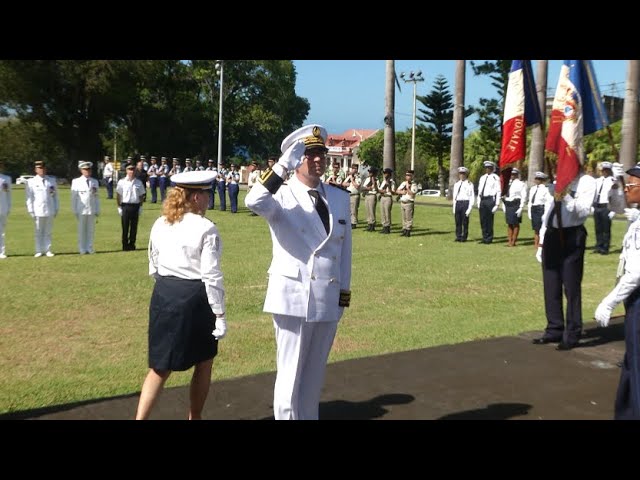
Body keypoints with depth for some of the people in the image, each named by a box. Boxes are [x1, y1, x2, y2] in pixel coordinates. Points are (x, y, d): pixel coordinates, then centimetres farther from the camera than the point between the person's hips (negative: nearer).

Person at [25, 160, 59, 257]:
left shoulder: (52, 181, 11)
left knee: (48, 231, 4)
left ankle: (47, 250, 7)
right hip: (38, 211, -2)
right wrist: (31, 211, -3)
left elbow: (55, 196, 12)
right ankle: (39, 251, 6)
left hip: (50, 211, 2)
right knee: (39, 232, 2)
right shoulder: (31, 182, 4)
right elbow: (29, 198, 3)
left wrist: (56, 209, 8)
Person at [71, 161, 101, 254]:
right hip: (81, 210, -2)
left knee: (91, 230, 4)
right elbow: (74, 197, 2)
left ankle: (89, 248, 10)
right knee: (82, 230, 2)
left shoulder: (95, 182, 10)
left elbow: (97, 197, 10)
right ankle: (82, 249, 8)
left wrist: (98, 210, 7)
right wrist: (75, 211, -1)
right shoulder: (76, 182, 2)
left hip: (92, 210, 2)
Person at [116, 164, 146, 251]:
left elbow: (141, 195, 10)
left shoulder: (138, 183, 6)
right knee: (125, 227, 2)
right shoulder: (122, 182, -1)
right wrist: (119, 207, -3)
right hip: (125, 205, -2)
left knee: (134, 227, 6)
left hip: (136, 206, 2)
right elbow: (118, 195, 1)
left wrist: (140, 206, 4)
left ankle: (132, 244, 16)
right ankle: (125, 245, 10)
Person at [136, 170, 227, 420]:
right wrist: (220, 314, -10)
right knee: (204, 363, 16)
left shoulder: (159, 224, 6)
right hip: (194, 298, -5)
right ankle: (194, 417, 29)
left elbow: (153, 267, 13)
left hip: (163, 295, 6)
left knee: (160, 367, 12)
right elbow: (211, 276, -16)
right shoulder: (206, 228, -14)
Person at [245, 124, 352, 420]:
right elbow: (253, 202, -30)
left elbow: (345, 248, 11)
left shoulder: (340, 198, 8)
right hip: (294, 298, -5)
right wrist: (282, 166, -32)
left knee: (315, 375, 18)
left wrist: (344, 294, 10)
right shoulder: (282, 196, -7)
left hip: (328, 300, 5)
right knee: (290, 375, 5)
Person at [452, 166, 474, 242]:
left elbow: (472, 197, -4)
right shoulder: (456, 184, 15)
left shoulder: (469, 184, 0)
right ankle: (458, 236, 11)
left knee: (465, 222, -1)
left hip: (465, 203, -4)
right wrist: (454, 208, 12)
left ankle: (464, 237, 6)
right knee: (457, 221, 4)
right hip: (458, 203, 5)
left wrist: (469, 208, -11)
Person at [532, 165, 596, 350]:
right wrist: (541, 243, 16)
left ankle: (572, 335, 9)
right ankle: (554, 330, 22)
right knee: (551, 286, 11)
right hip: (551, 236, 7)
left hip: (572, 236, -7)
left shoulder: (586, 181, -3)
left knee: (571, 287, -1)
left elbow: (584, 211, -14)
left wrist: (566, 197, -30)